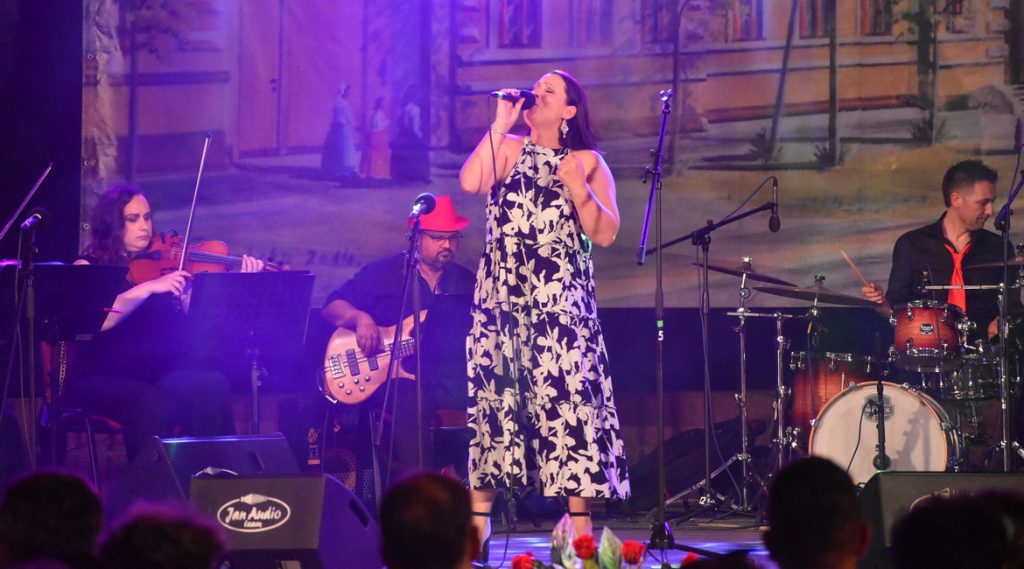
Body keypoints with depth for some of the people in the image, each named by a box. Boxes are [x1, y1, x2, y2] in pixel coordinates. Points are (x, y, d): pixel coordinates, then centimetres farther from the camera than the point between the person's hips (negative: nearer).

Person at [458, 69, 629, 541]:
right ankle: (477, 518, 7)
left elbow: (604, 235, 0)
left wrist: (579, 189, -14)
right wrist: (500, 125, -6)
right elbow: (470, 183, -10)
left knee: (567, 396, -9)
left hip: (560, 301, -2)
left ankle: (580, 525, -8)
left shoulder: (587, 162, 7)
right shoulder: (506, 149, 11)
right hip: (500, 298, 2)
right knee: (492, 394, 1)